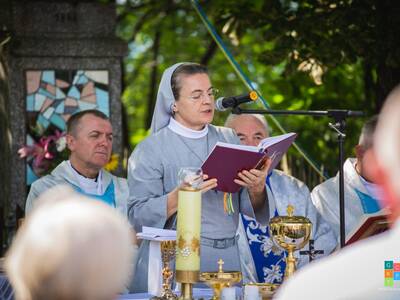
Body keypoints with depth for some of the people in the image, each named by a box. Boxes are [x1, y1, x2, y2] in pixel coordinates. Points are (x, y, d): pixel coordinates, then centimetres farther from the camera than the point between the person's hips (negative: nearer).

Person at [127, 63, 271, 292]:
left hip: (227, 259, 4)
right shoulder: (151, 150, -3)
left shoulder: (229, 139, 11)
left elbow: (250, 209, 8)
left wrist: (257, 191, -14)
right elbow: (138, 216, -10)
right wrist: (180, 196, -25)